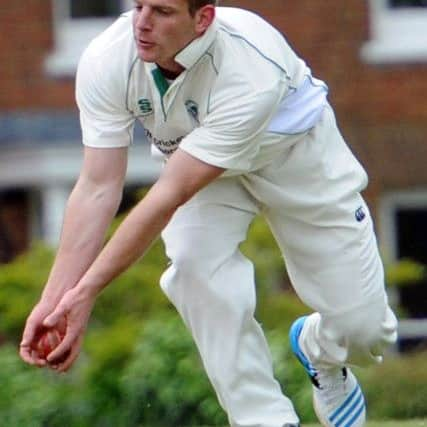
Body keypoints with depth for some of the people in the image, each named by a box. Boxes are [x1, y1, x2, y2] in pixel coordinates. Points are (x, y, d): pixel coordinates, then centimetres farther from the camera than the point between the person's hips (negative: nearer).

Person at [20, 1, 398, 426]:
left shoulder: (251, 68, -42)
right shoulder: (106, 61, -30)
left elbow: (171, 195, -42)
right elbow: (97, 188, -29)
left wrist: (85, 291, -43)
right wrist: (53, 298, -38)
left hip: (295, 155, -3)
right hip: (194, 158, 3)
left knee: (362, 328, -4)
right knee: (196, 264, -28)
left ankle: (320, 352, 35)